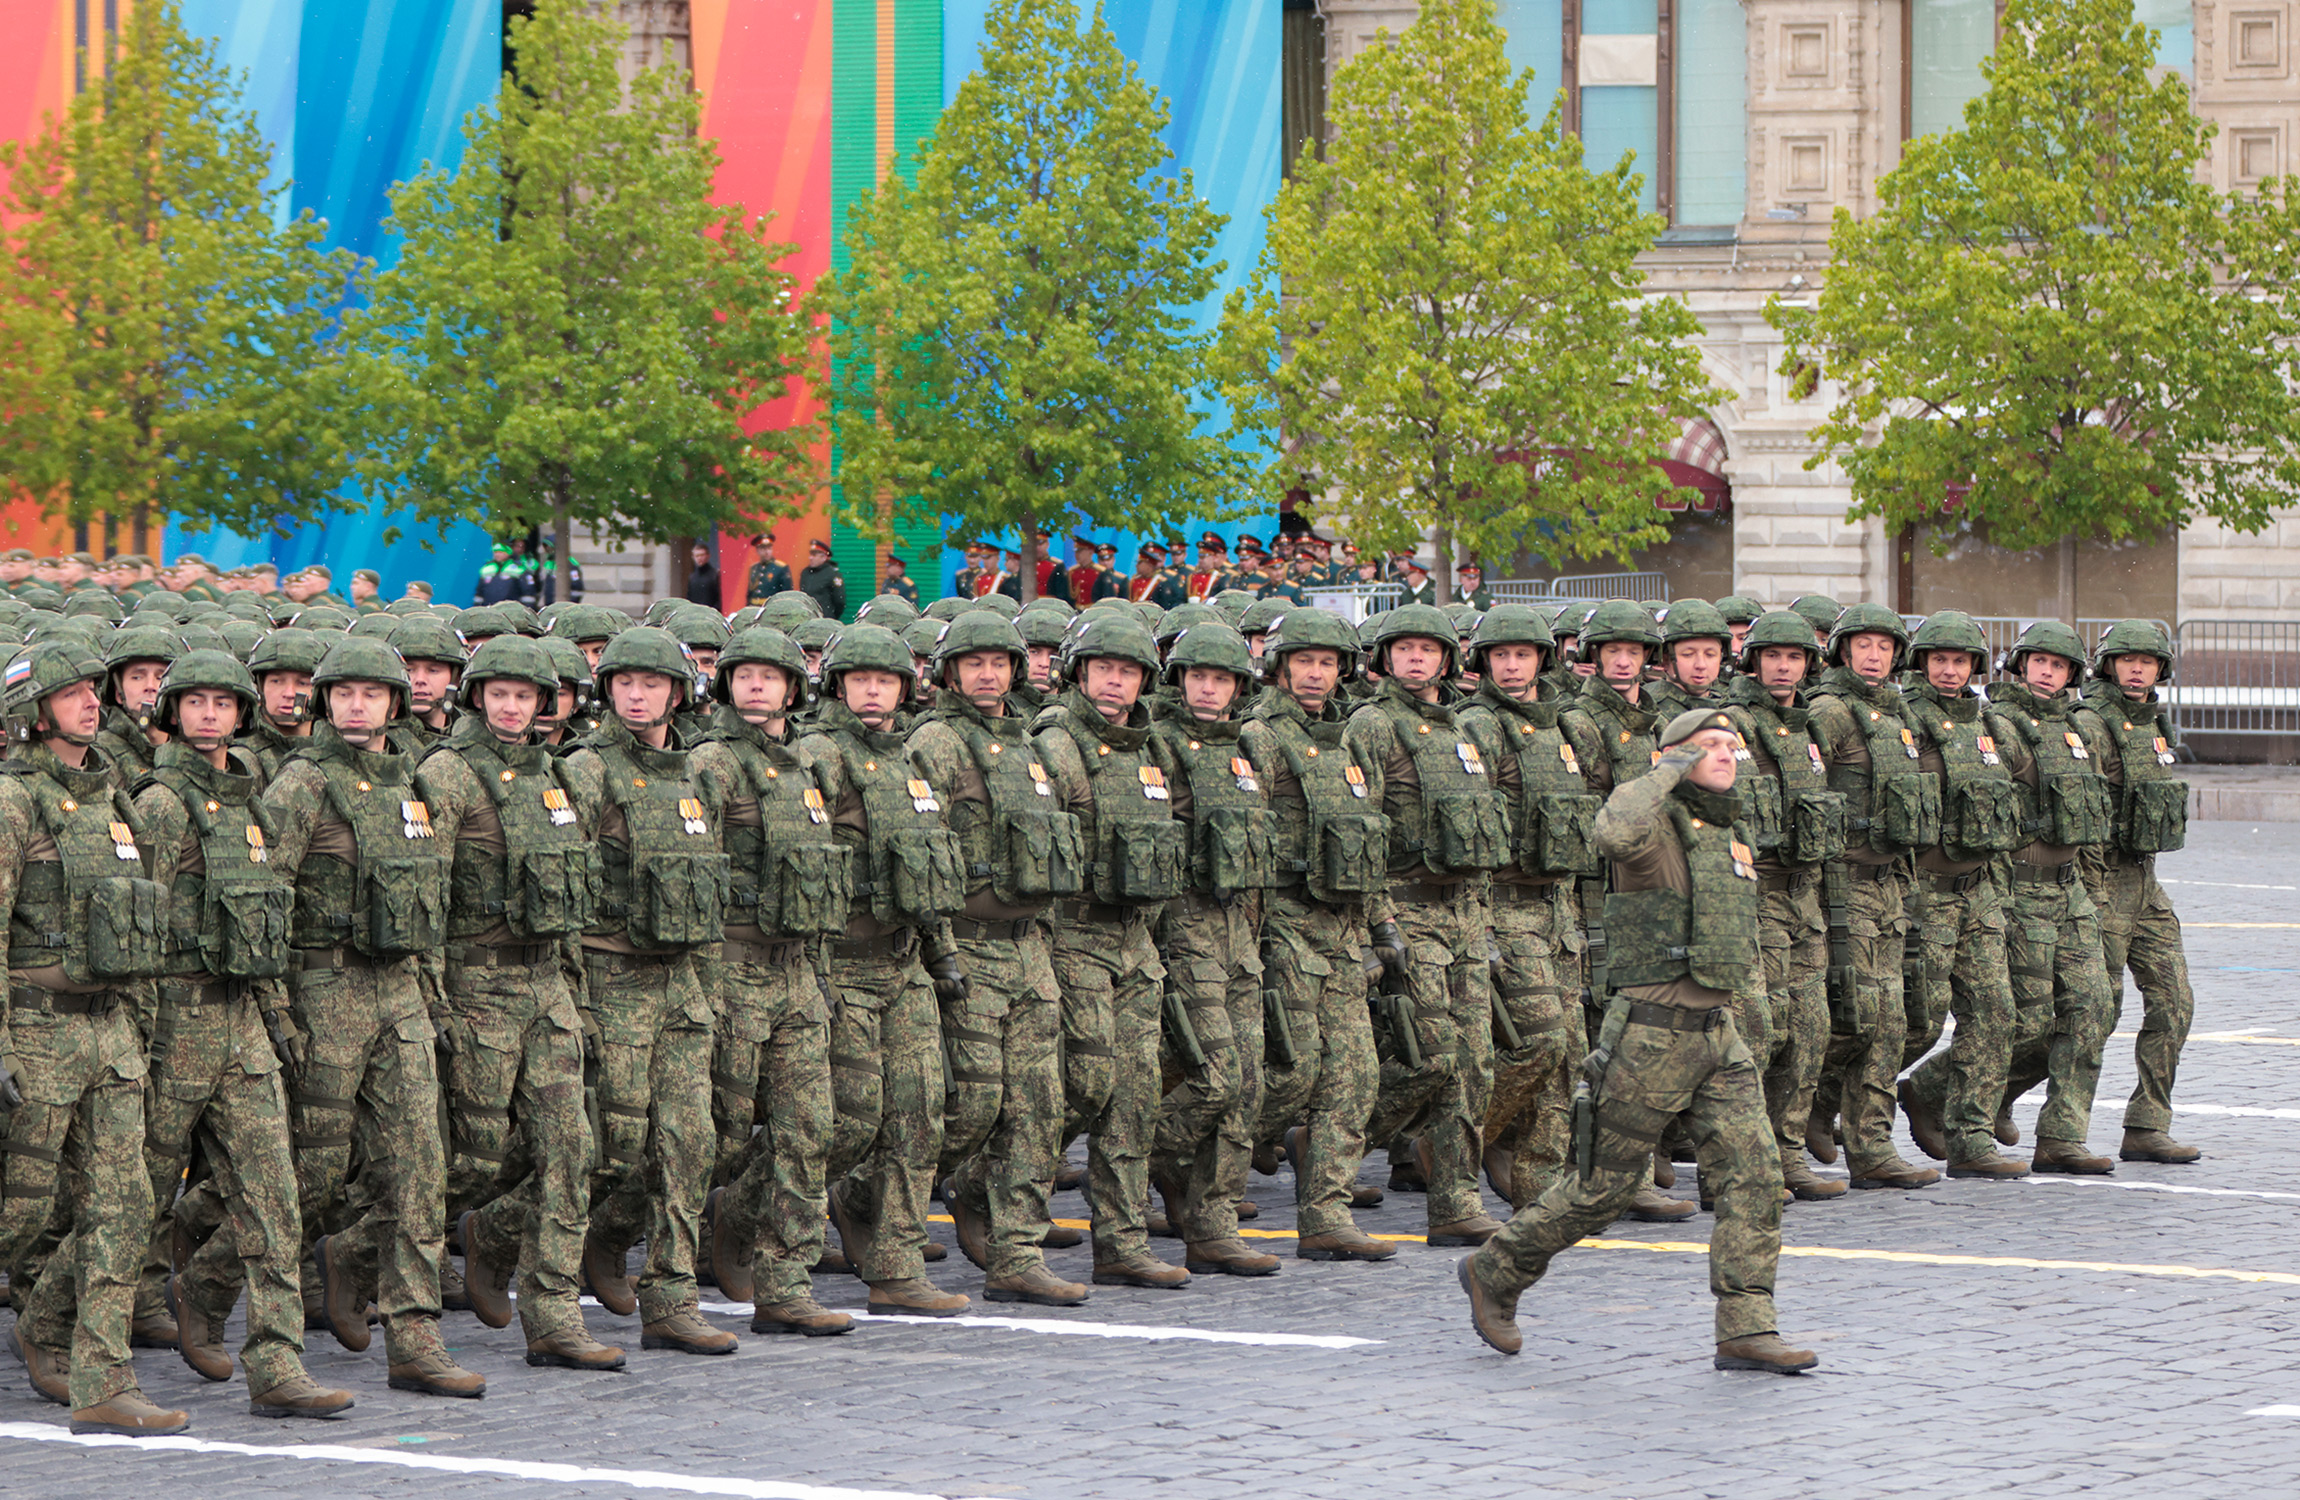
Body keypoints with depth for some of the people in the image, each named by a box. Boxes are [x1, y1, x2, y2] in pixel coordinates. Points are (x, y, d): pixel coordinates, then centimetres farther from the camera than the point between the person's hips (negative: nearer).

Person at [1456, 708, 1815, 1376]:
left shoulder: (1733, 836, 14)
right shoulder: (1658, 826, -12)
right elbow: (1616, 832, -38)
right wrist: (1670, 771, -23)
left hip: (1719, 1037, 7)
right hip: (1652, 1036, -7)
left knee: (1755, 1171, -7)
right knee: (1605, 1184, 2)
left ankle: (1746, 1330, -6)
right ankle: (1493, 1274, 22)